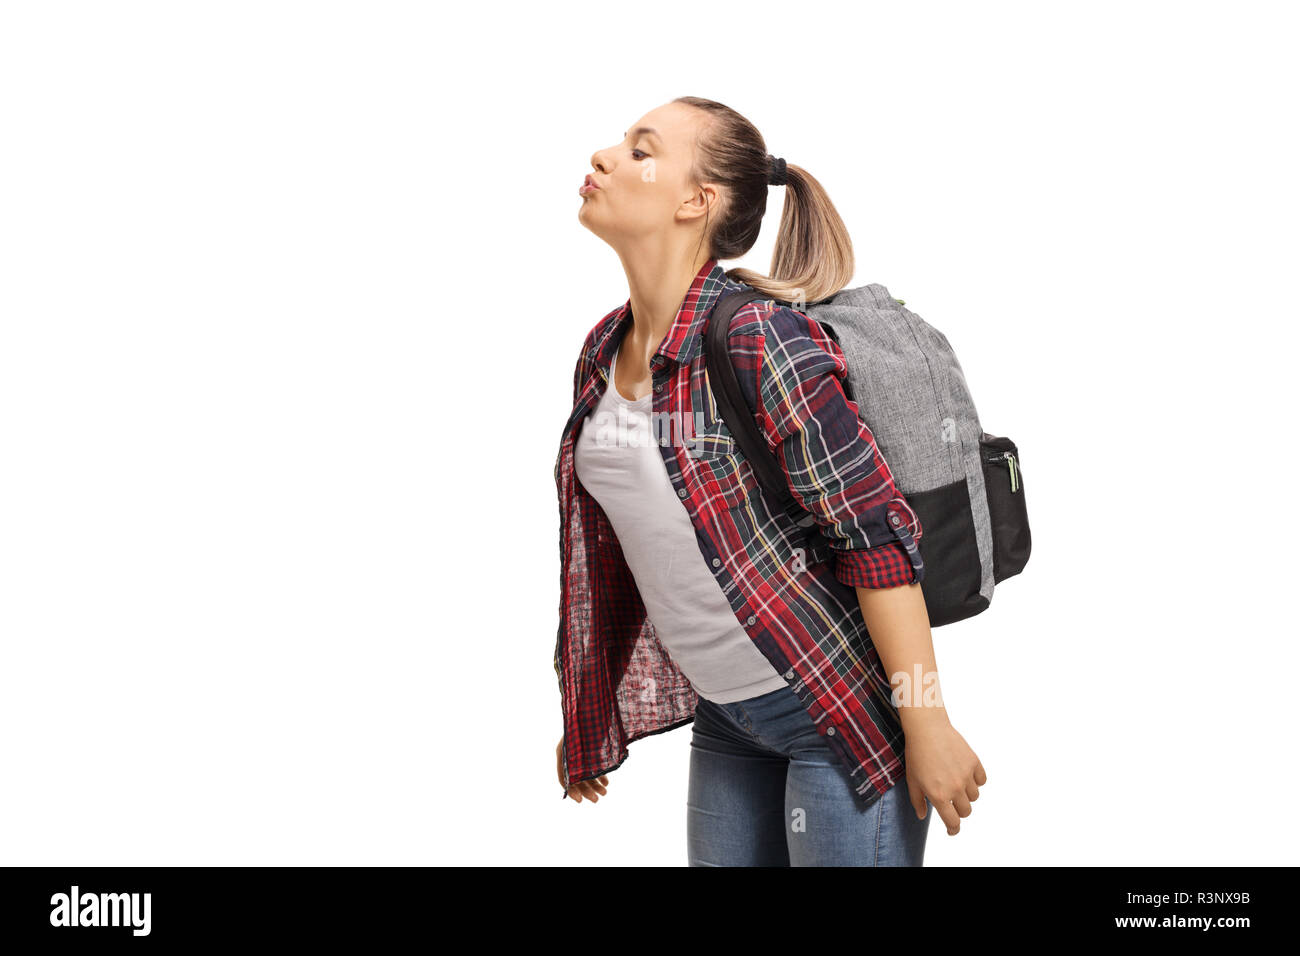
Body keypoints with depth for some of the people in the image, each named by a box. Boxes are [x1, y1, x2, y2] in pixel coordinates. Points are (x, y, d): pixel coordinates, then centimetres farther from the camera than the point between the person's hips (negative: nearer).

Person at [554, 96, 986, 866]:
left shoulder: (759, 339, -19)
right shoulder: (603, 351, 4)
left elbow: (878, 534, -19)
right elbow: (606, 550, 14)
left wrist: (929, 729, -19)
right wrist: (588, 718, 19)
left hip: (839, 708, -7)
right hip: (727, 716, 7)